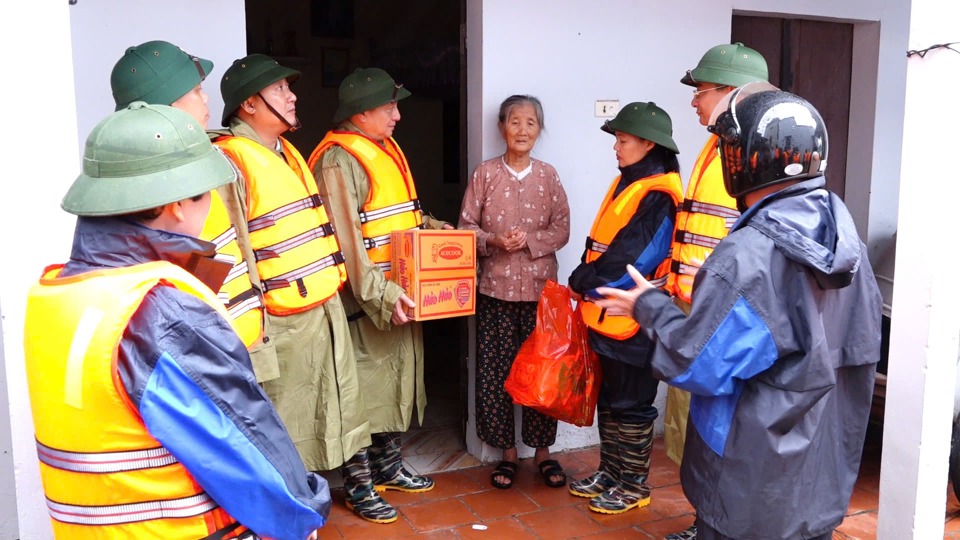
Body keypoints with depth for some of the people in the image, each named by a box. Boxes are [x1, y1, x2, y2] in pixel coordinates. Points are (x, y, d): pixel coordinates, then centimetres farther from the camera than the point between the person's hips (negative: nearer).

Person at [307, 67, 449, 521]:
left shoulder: (387, 150, 13)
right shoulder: (338, 160, -17)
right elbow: (346, 241, -23)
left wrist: (442, 232, 10)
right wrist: (380, 295, -27)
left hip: (400, 293, 9)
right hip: (364, 299, -9)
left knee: (397, 378, 18)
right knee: (363, 388, 2)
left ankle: (388, 466, 35)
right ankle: (357, 484, 18)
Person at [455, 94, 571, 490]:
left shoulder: (548, 175, 5)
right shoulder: (485, 174, 2)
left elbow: (562, 229, 2)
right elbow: (465, 227, 2)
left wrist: (529, 241, -14)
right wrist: (494, 241, -16)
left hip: (540, 286, 1)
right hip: (496, 286, 0)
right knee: (495, 371, 4)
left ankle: (542, 450, 22)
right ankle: (507, 451, 20)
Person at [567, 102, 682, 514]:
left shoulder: (658, 197, -17)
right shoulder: (625, 184, 11)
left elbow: (633, 260, -22)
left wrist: (584, 281, -11)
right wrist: (588, 283, 2)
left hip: (633, 320, -9)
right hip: (606, 314, 9)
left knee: (631, 404, 4)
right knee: (608, 398, 17)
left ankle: (634, 485, 20)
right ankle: (610, 472, 31)